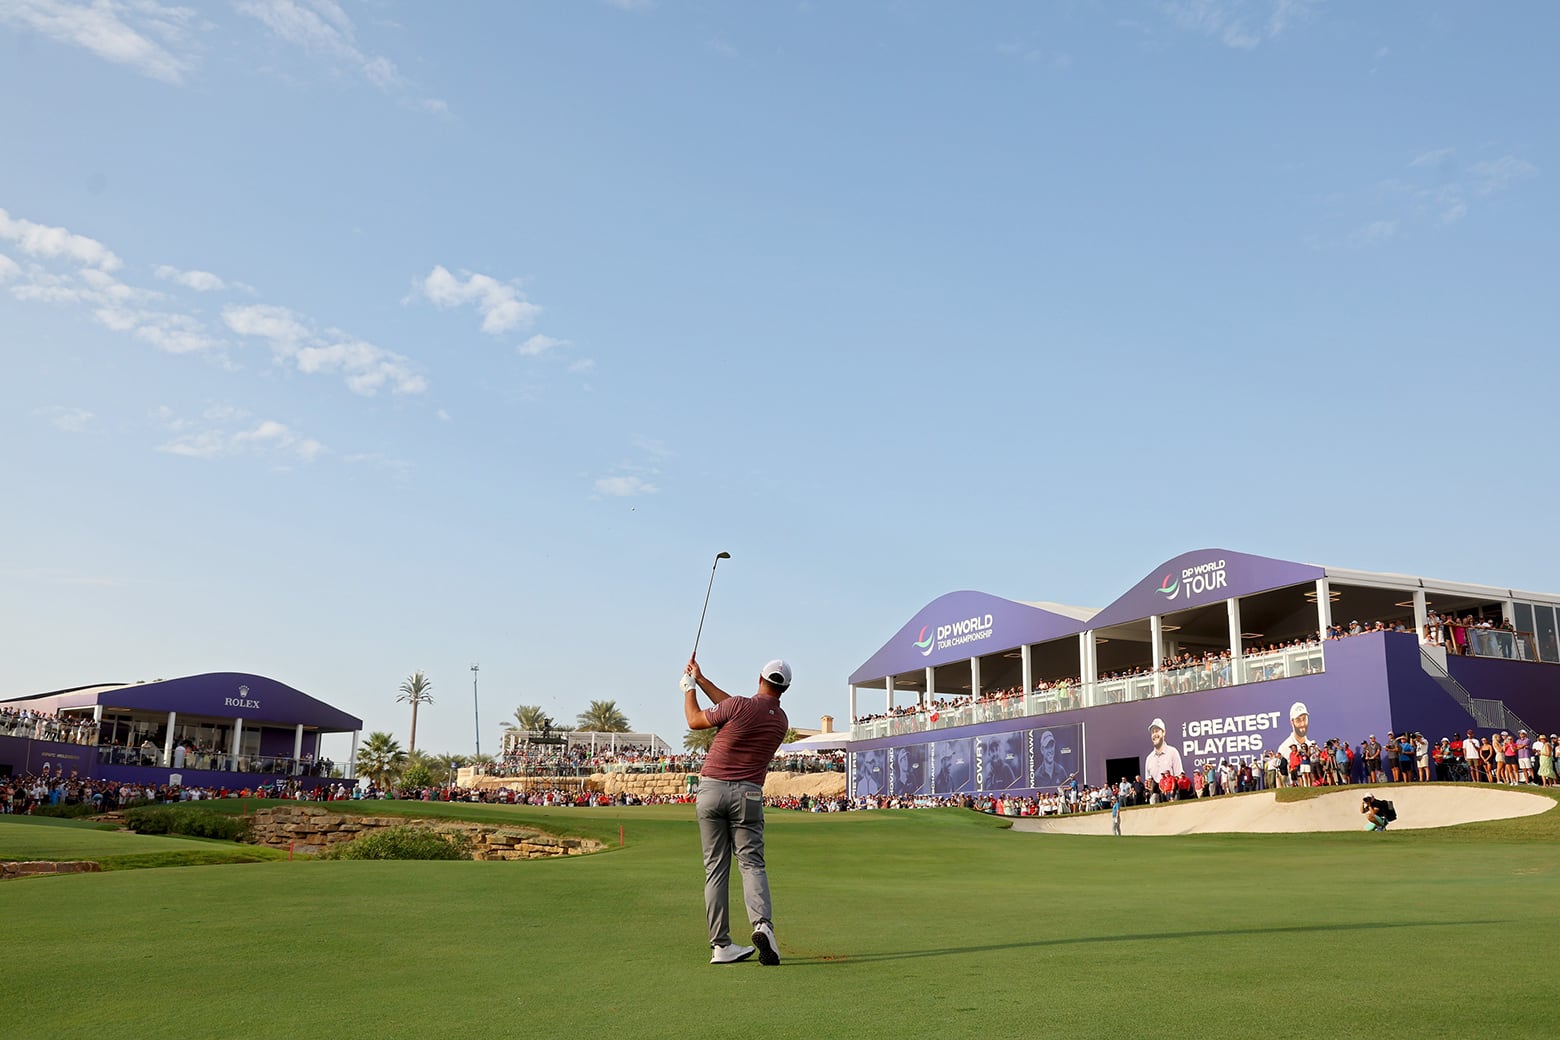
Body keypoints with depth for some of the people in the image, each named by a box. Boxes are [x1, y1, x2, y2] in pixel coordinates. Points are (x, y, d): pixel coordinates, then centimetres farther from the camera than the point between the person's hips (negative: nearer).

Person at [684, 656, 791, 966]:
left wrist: (689, 687, 22)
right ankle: (762, 924, -23)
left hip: (711, 789, -2)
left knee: (715, 868, 4)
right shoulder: (781, 721, 8)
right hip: (747, 794, 2)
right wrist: (701, 680, 23)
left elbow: (695, 720, 6)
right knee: (752, 863, 3)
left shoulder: (739, 706, -9)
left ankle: (720, 944, 3)